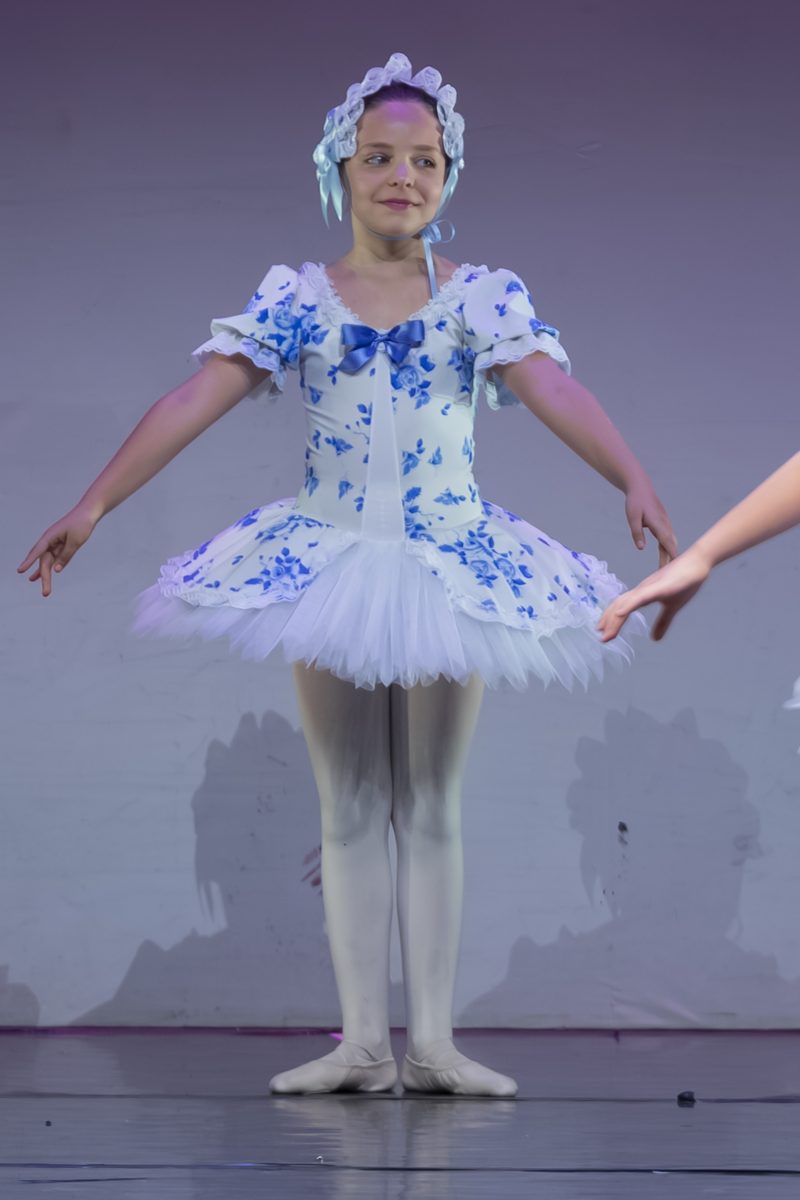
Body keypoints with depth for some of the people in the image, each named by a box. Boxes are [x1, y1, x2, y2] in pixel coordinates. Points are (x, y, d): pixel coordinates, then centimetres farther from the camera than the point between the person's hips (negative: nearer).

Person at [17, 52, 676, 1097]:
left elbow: (555, 393, -16)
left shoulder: (482, 296, -1)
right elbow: (194, 402, -7)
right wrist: (93, 506, -15)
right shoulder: (296, 298, 0)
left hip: (451, 566, -1)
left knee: (431, 809, 3)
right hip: (330, 563, 1)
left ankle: (431, 1041, 6)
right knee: (351, 811, 3)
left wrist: (635, 482, -33)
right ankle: (363, 1041, 5)